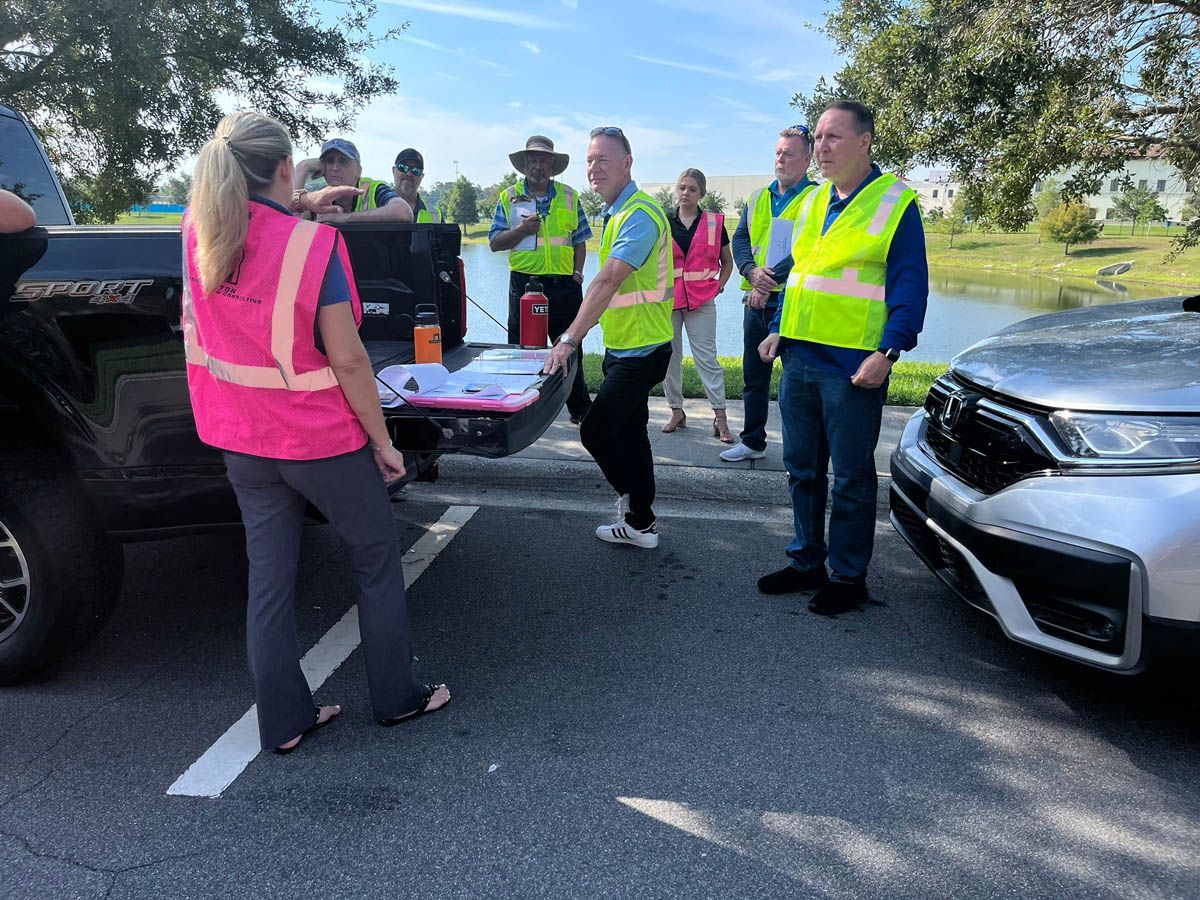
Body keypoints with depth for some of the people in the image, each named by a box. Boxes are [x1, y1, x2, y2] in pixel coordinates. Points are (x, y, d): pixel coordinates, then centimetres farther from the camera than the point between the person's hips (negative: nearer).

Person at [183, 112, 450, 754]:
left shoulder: (198, 230, -1)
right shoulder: (312, 244, -18)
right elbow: (346, 359, -18)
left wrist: (301, 205, 26)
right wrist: (382, 442, -10)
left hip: (242, 441, 6)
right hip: (321, 437, -5)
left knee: (268, 576, 14)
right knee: (376, 560, 13)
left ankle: (283, 722, 25)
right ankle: (397, 697, 26)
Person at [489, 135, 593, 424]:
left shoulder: (569, 197, 10)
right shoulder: (509, 198, 6)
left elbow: (579, 241, 13)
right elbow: (495, 243, 2)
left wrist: (577, 274, 1)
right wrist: (522, 230, -14)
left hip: (564, 284, 1)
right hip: (524, 283, -1)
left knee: (570, 349, 7)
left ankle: (580, 409, 18)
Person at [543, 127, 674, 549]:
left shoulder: (639, 214, -19)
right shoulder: (616, 213, 13)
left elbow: (608, 281, -28)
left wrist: (570, 340, -32)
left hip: (641, 350, -10)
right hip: (624, 346, 10)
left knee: (595, 431, -9)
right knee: (628, 433, 15)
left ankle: (635, 505, 12)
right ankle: (639, 522, 27)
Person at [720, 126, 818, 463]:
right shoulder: (758, 198, 15)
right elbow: (740, 239, 8)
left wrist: (772, 279, -20)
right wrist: (752, 271, -11)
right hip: (757, 301, 6)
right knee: (754, 377, 14)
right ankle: (752, 442, 27)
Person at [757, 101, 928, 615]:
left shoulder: (896, 202, -5)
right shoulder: (812, 203, 16)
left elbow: (910, 284, -10)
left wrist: (888, 351, -19)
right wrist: (778, 330, 15)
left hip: (853, 365, -7)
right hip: (799, 358, 7)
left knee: (851, 477, 3)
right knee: (802, 469, 13)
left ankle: (848, 577, 16)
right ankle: (806, 562, 27)